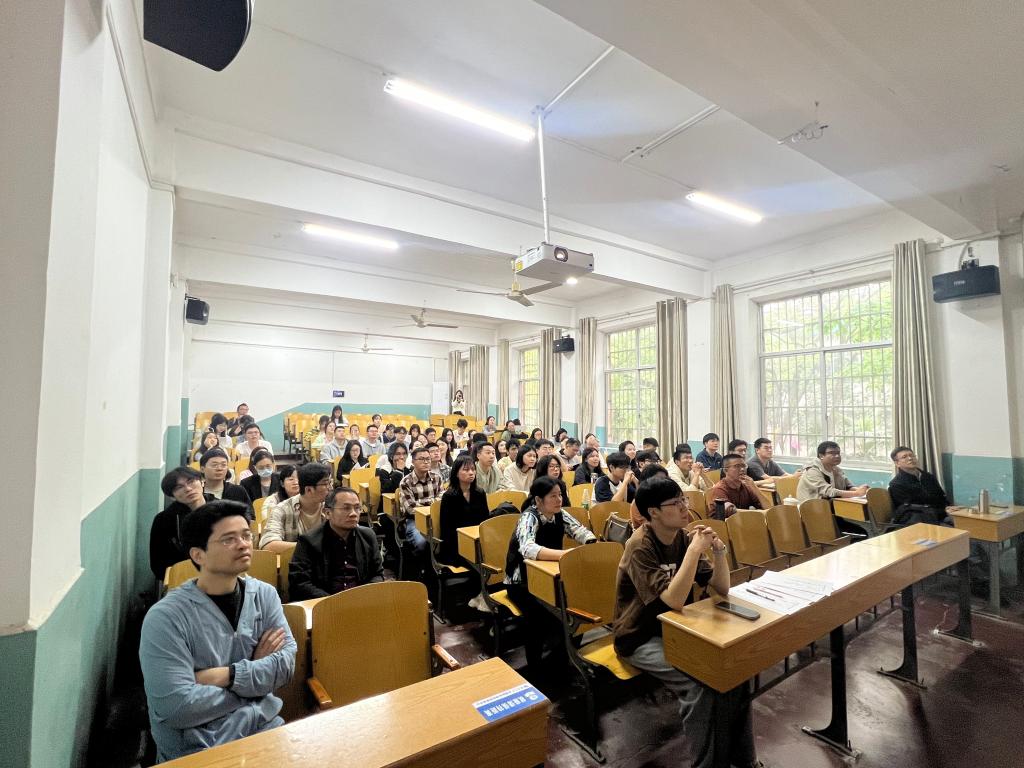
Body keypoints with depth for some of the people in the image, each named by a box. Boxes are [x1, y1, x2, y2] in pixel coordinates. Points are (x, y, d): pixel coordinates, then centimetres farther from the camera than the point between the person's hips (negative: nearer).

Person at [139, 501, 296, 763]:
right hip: (196, 751, -4)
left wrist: (226, 676, -17)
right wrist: (255, 673, -10)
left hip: (265, 729, 4)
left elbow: (286, 663, -5)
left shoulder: (264, 594, 0)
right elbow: (177, 707, -19)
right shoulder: (166, 617, -14)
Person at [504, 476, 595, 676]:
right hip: (521, 582, -5)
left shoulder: (560, 515, -5)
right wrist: (565, 554, -51)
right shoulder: (529, 517, -25)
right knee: (540, 615, -29)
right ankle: (534, 669, -5)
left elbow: (582, 532, -5)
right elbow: (528, 549, -42)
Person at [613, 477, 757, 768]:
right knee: (700, 682, -24)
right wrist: (695, 550, -33)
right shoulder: (639, 547, -26)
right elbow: (674, 600, -33)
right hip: (641, 638, -6)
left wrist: (718, 550, -20)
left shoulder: (684, 537, -5)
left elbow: (722, 588, -3)